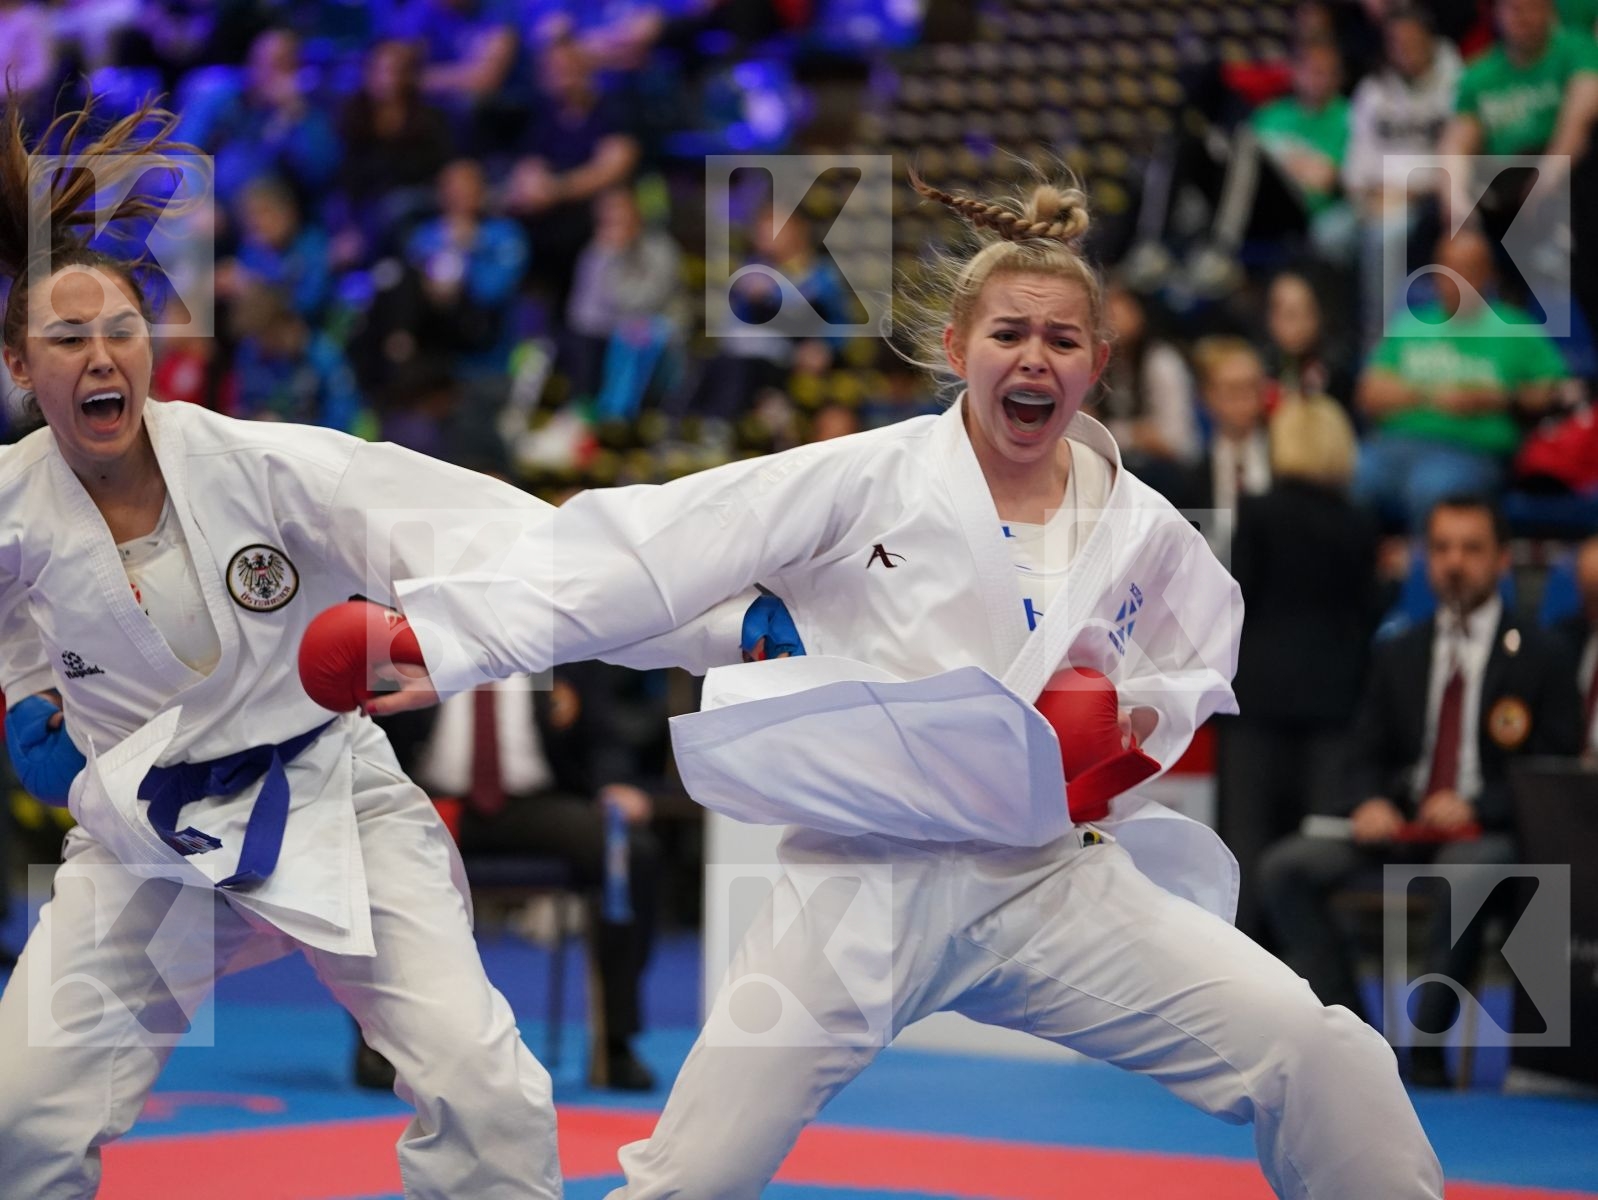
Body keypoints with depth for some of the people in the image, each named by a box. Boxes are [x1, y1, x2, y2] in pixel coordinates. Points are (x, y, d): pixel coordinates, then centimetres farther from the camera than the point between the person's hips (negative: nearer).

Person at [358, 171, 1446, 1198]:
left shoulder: (1141, 530, 5)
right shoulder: (863, 483, -7)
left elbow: (1195, 678, 23)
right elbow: (648, 555, -12)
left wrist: (1149, 713, -1)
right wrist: (453, 639, -21)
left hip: (1056, 881, 3)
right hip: (866, 882, -3)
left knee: (1329, 1068, -9)